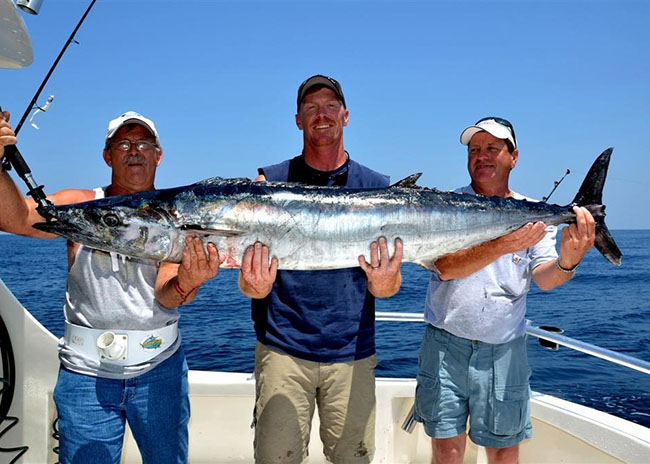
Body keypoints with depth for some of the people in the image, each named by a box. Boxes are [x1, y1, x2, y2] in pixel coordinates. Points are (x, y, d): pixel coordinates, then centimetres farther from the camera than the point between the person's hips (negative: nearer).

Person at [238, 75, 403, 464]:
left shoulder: (377, 188, 3)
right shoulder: (270, 183, 1)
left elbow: (388, 288, 1)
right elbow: (250, 283, -2)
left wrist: (384, 281, -22)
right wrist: (255, 285, -25)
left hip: (352, 353, 1)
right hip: (282, 349, -1)